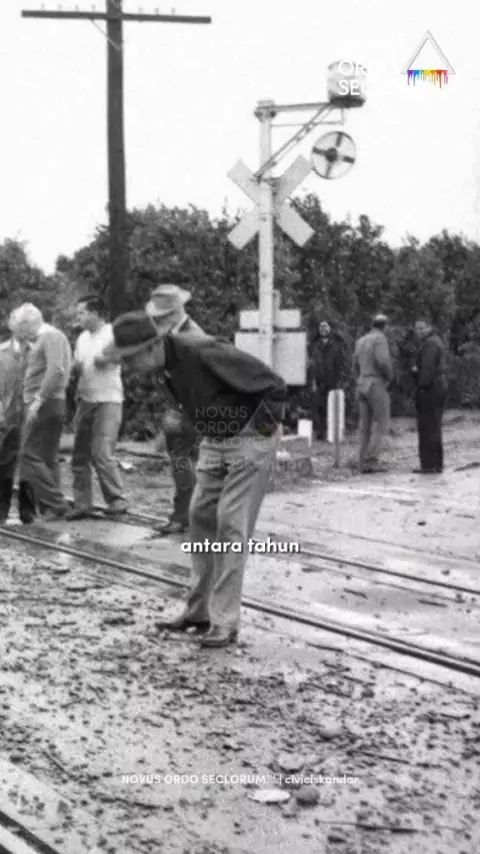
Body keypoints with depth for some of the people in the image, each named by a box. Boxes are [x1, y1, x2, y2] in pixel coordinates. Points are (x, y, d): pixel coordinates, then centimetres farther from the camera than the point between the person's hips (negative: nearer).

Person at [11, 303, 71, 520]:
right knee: (47, 459, 11)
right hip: (48, 406, 10)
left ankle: (55, 504, -13)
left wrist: (38, 399, -24)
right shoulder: (41, 340, 20)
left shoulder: (51, 337, -10)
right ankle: (51, 509, 13)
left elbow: (56, 370, -23)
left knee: (31, 456, -11)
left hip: (46, 405, -10)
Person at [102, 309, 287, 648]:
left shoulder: (203, 352, -28)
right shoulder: (167, 364, -1)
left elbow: (274, 386, -25)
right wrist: (207, 429, 12)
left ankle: (225, 622, -7)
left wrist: (264, 427, -14)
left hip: (250, 442, -8)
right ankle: (199, 611, 17)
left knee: (231, 526, -11)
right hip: (215, 443, 9)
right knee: (201, 519, 7)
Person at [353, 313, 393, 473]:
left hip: (362, 386, 7)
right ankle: (372, 460, -12)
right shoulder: (380, 338, -10)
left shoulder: (361, 341, 14)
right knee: (382, 424, -3)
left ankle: (364, 462, 2)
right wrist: (390, 376, -6)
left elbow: (357, 365, 21)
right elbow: (383, 361, -23)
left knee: (365, 426, 6)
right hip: (377, 386, -7)